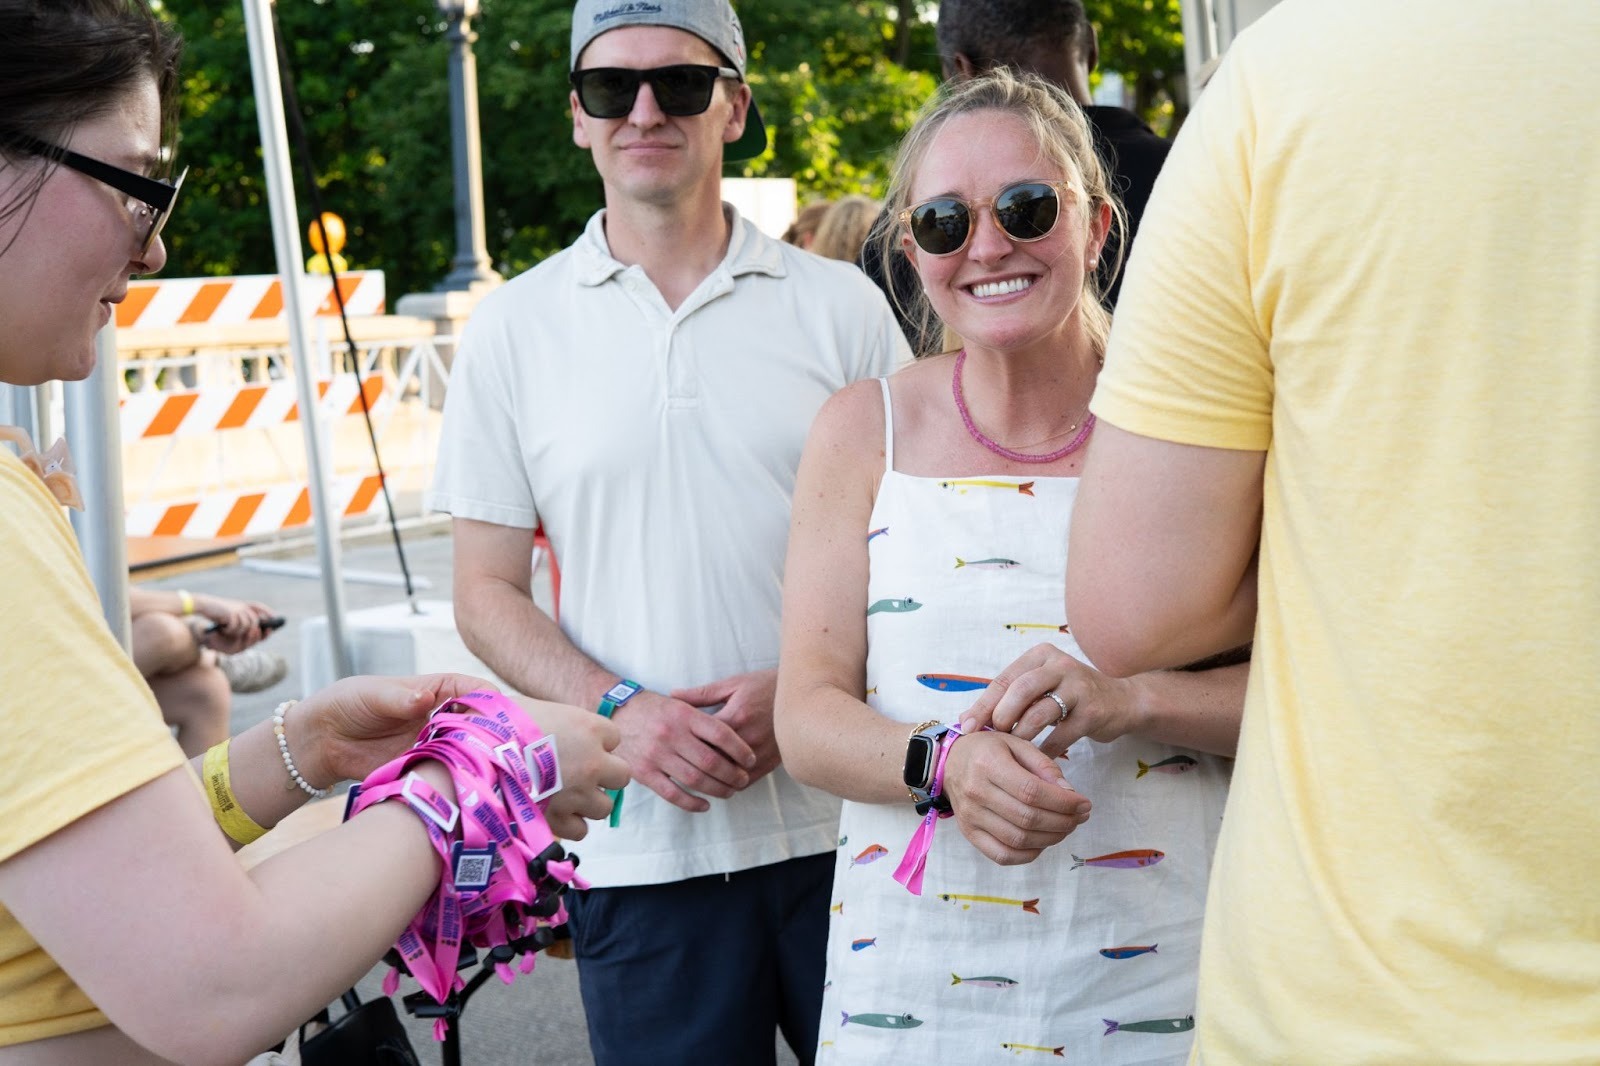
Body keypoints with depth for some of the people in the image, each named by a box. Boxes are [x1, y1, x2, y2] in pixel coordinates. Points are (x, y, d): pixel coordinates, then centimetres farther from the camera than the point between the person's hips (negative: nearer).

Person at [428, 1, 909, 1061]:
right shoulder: (513, 328, 5)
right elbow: (488, 592, 5)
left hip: (850, 823, 0)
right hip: (644, 844, 0)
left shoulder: (840, 304, 3)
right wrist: (618, 710, -11)